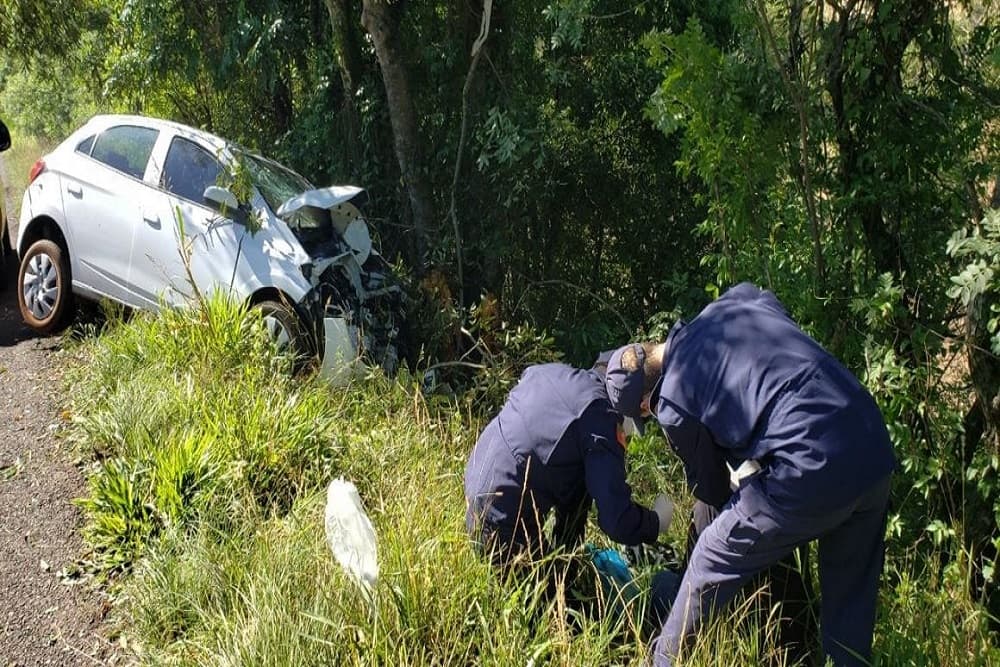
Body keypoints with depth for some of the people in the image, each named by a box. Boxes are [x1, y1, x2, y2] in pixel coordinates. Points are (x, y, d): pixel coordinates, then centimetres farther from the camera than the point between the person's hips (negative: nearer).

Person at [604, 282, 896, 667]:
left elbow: (710, 486, 13)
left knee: (711, 566, 14)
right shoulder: (729, 306, 13)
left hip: (811, 473, -7)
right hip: (876, 450, 7)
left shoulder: (673, 409, -1)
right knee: (851, 590, 23)